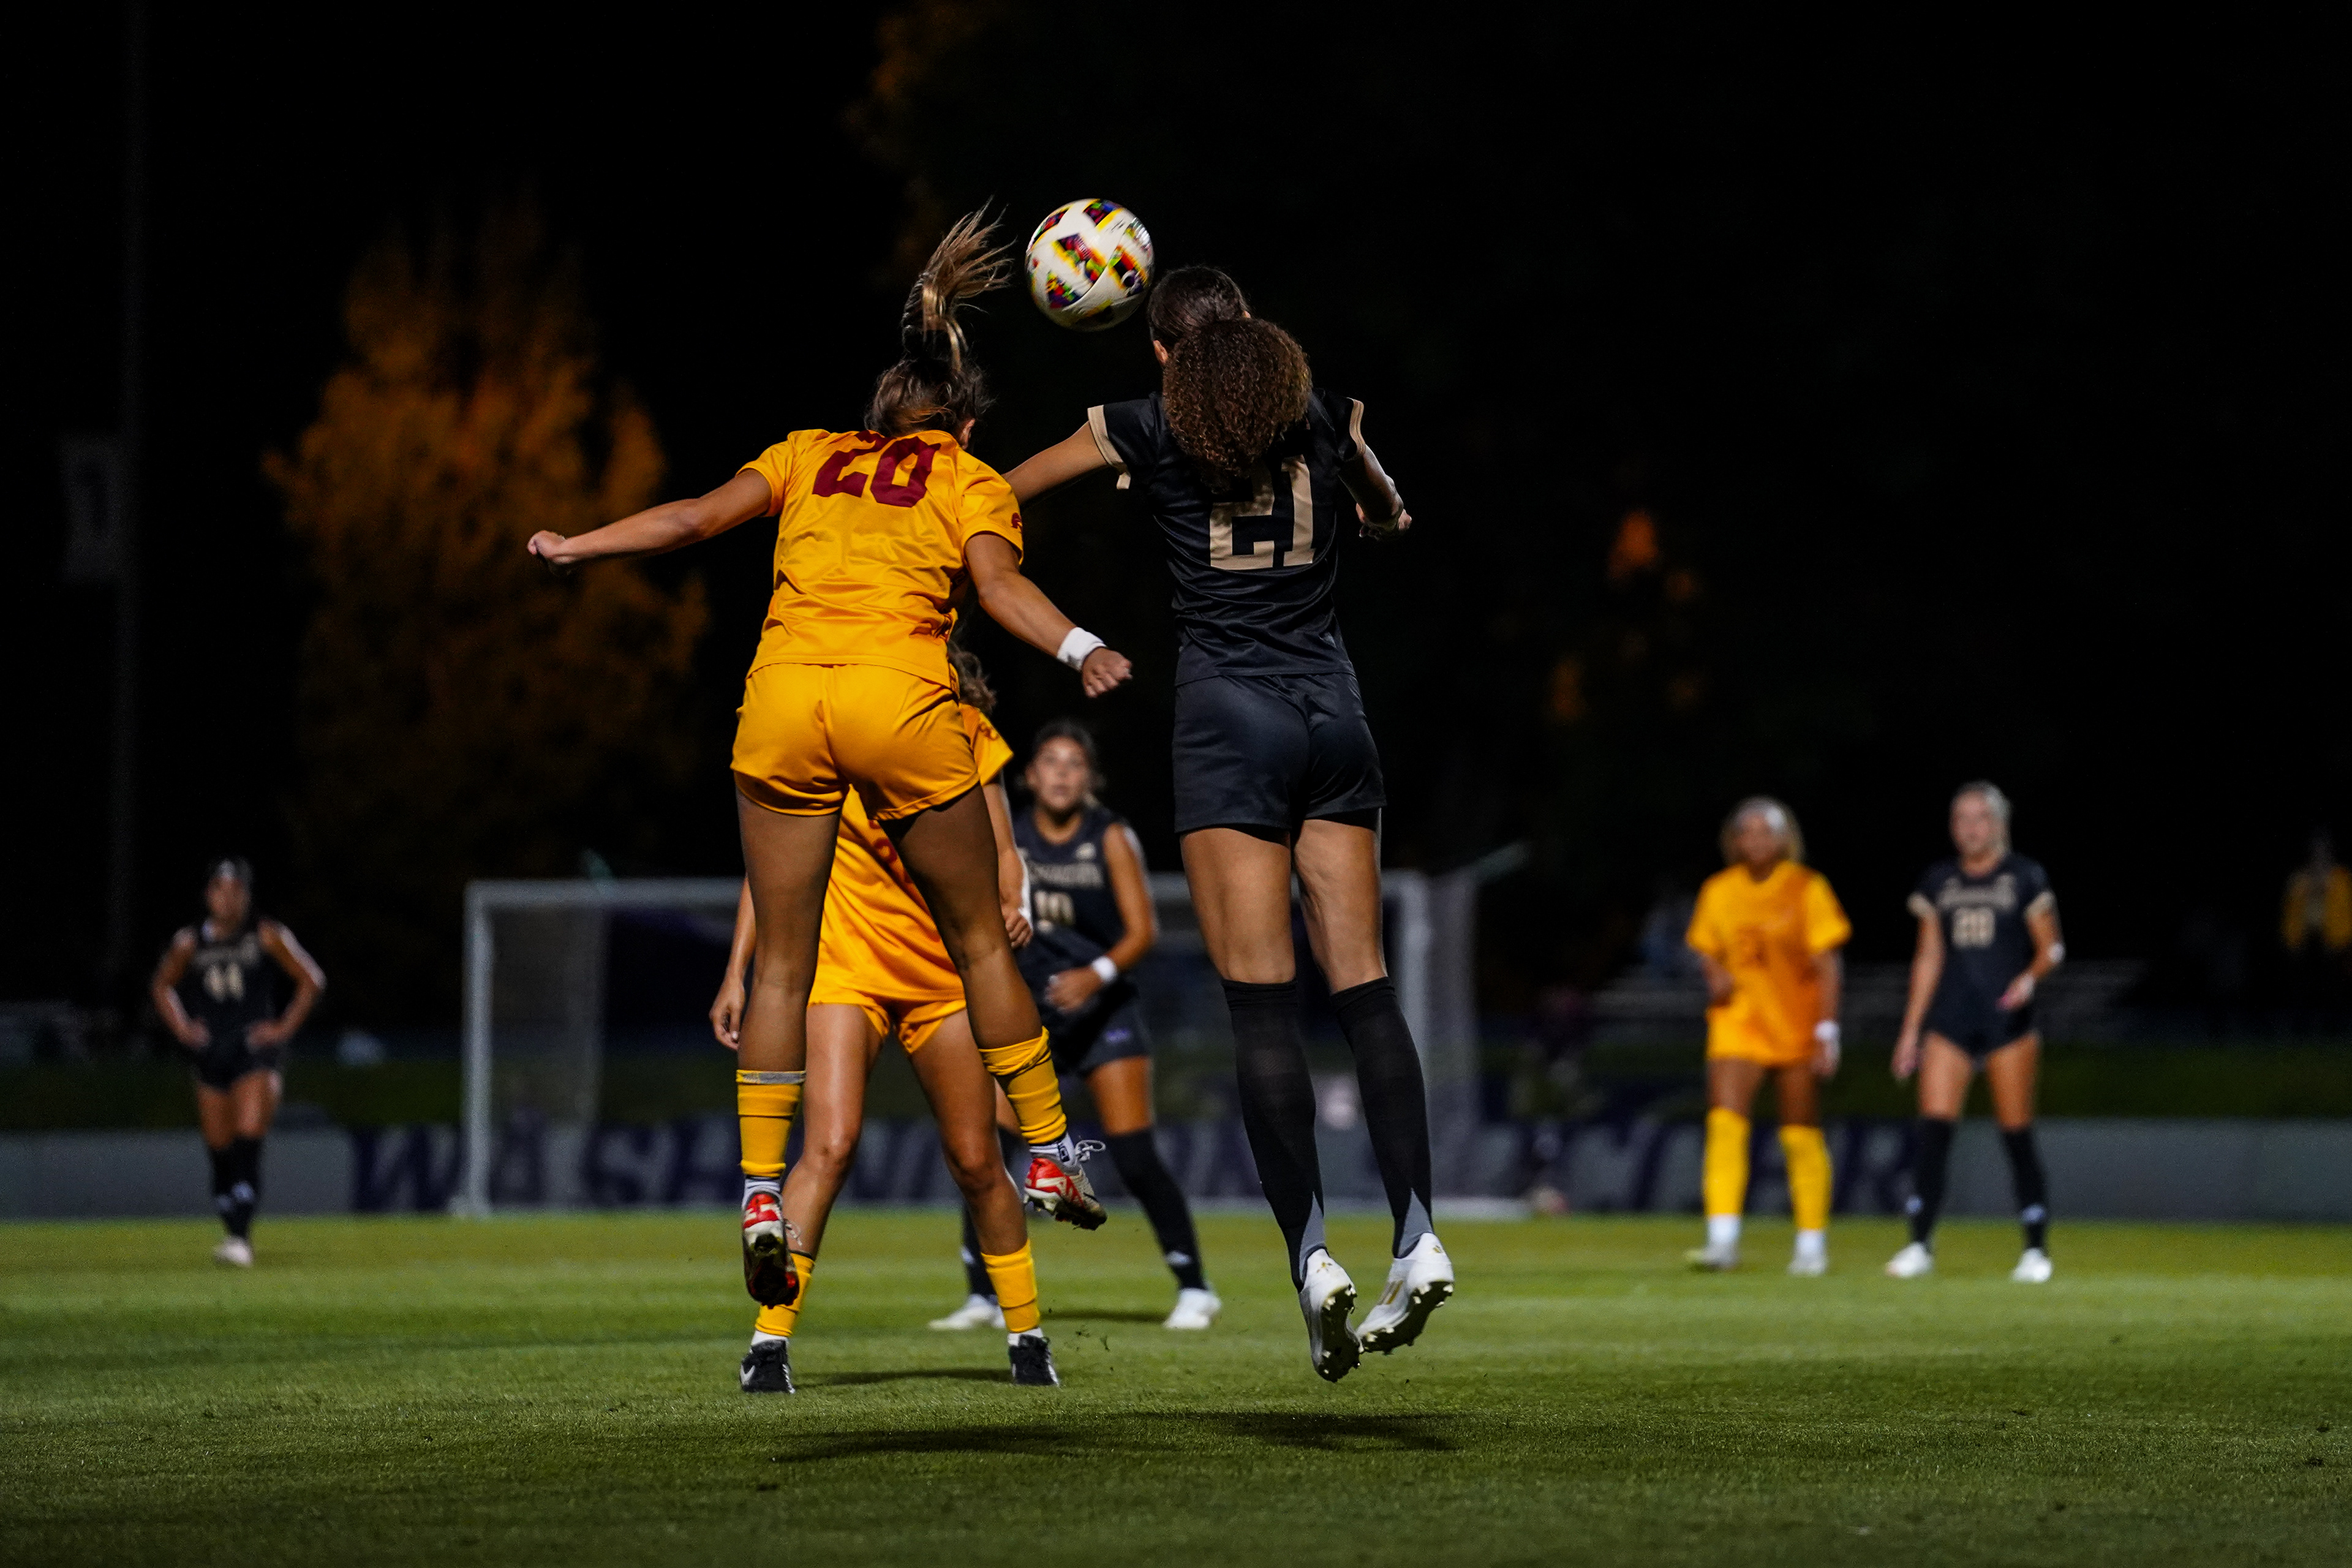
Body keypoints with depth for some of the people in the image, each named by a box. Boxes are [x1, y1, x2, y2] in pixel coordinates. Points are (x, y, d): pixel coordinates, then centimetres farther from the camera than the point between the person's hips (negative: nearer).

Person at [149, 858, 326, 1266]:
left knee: (248, 1143, -16)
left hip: (257, 1049, -3)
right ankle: (231, 1229, 17)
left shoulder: (267, 937, -2)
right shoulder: (190, 943, 4)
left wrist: (285, 1027, -2)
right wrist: (182, 1028, 9)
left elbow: (312, 979, 5)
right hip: (211, 1055, 3)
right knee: (220, 1151, 4)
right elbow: (162, 985, 22)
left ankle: (241, 1237, -23)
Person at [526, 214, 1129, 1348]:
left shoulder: (810, 456, 23)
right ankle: (1050, 1157, 19)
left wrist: (577, 547, 21)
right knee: (980, 937, 14)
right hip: (901, 700, -2)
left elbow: (697, 516, 11)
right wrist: (1078, 648, -18)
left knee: (781, 962, 8)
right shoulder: (972, 481, 16)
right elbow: (998, 583, -4)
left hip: (782, 694, 2)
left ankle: (762, 1195, -2)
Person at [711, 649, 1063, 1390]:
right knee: (830, 1144, -20)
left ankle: (1026, 1334, 26)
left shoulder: (968, 733, 1)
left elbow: (1001, 856, 5)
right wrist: (737, 973, -4)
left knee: (975, 1161, 7)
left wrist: (1010, 907, -19)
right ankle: (770, 1341, -18)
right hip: (844, 964, -3)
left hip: (946, 973, 3)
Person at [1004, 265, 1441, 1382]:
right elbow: (1389, 516, 30)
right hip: (1332, 710, 3)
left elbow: (996, 494, 17)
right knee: (1362, 985, 1)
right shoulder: (1323, 417, 9)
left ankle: (1311, 1250, -18)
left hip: (1230, 715, -3)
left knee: (1261, 1004, -7)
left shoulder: (1145, 430, 2)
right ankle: (1417, 1235, -12)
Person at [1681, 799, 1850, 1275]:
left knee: (1802, 1136, 5)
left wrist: (1826, 1029, -13)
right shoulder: (1719, 891, 2)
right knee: (1724, 1123, -15)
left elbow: (1827, 964, -7)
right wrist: (1715, 973, -9)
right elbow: (1704, 948, 15)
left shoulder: (1807, 889, -7)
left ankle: (1812, 1245, 17)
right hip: (1738, 1021, 2)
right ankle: (1722, 1240, -18)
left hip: (1796, 1027, -2)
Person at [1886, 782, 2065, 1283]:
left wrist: (2030, 977, -20)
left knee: (2017, 1132, -2)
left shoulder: (2025, 879, 0)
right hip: (1951, 1017, 3)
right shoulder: (1939, 883, 11)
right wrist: (1912, 1027, 11)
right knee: (1933, 1126, -9)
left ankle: (2036, 1248, 7)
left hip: (2007, 1017, -3)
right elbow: (1928, 957, 14)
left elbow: (2051, 949, 1)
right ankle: (1920, 1245, -8)